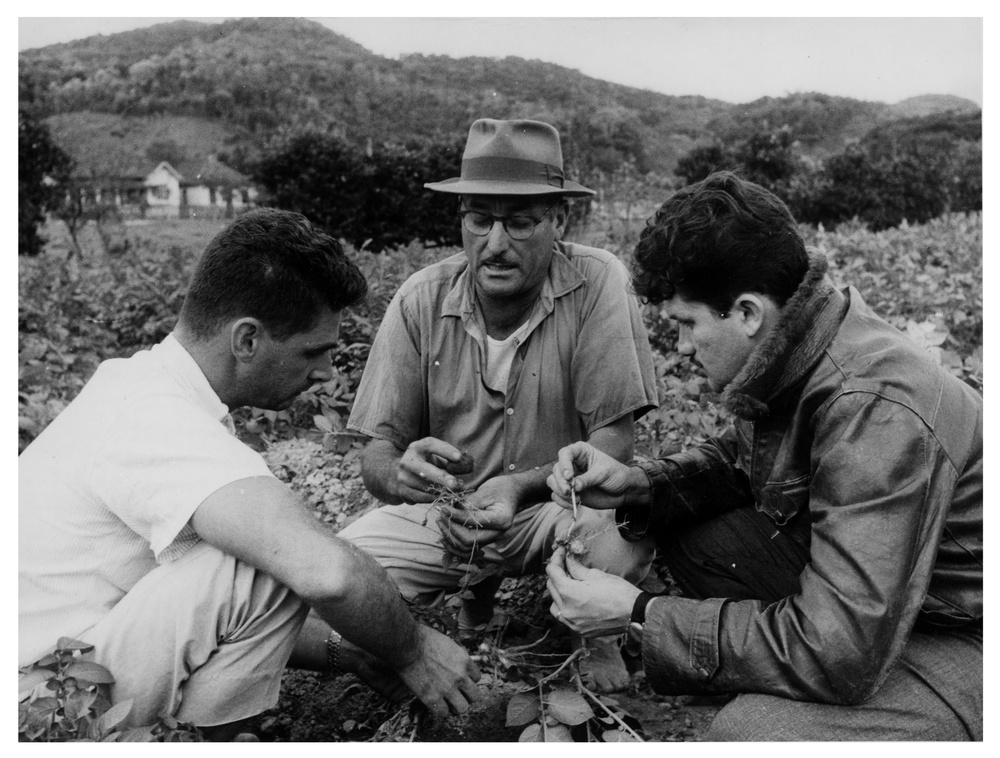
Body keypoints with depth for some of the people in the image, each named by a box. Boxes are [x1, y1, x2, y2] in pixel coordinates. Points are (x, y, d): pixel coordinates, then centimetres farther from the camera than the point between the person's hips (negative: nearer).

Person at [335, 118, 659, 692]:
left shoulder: (597, 283, -16)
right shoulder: (421, 301, -10)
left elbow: (613, 443, -16)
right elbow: (377, 452, -9)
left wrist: (521, 486, -33)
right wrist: (402, 472, -33)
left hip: (559, 500, -2)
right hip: (443, 509, 3)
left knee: (623, 538, -35)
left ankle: (596, 641, 5)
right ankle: (480, 595, 13)